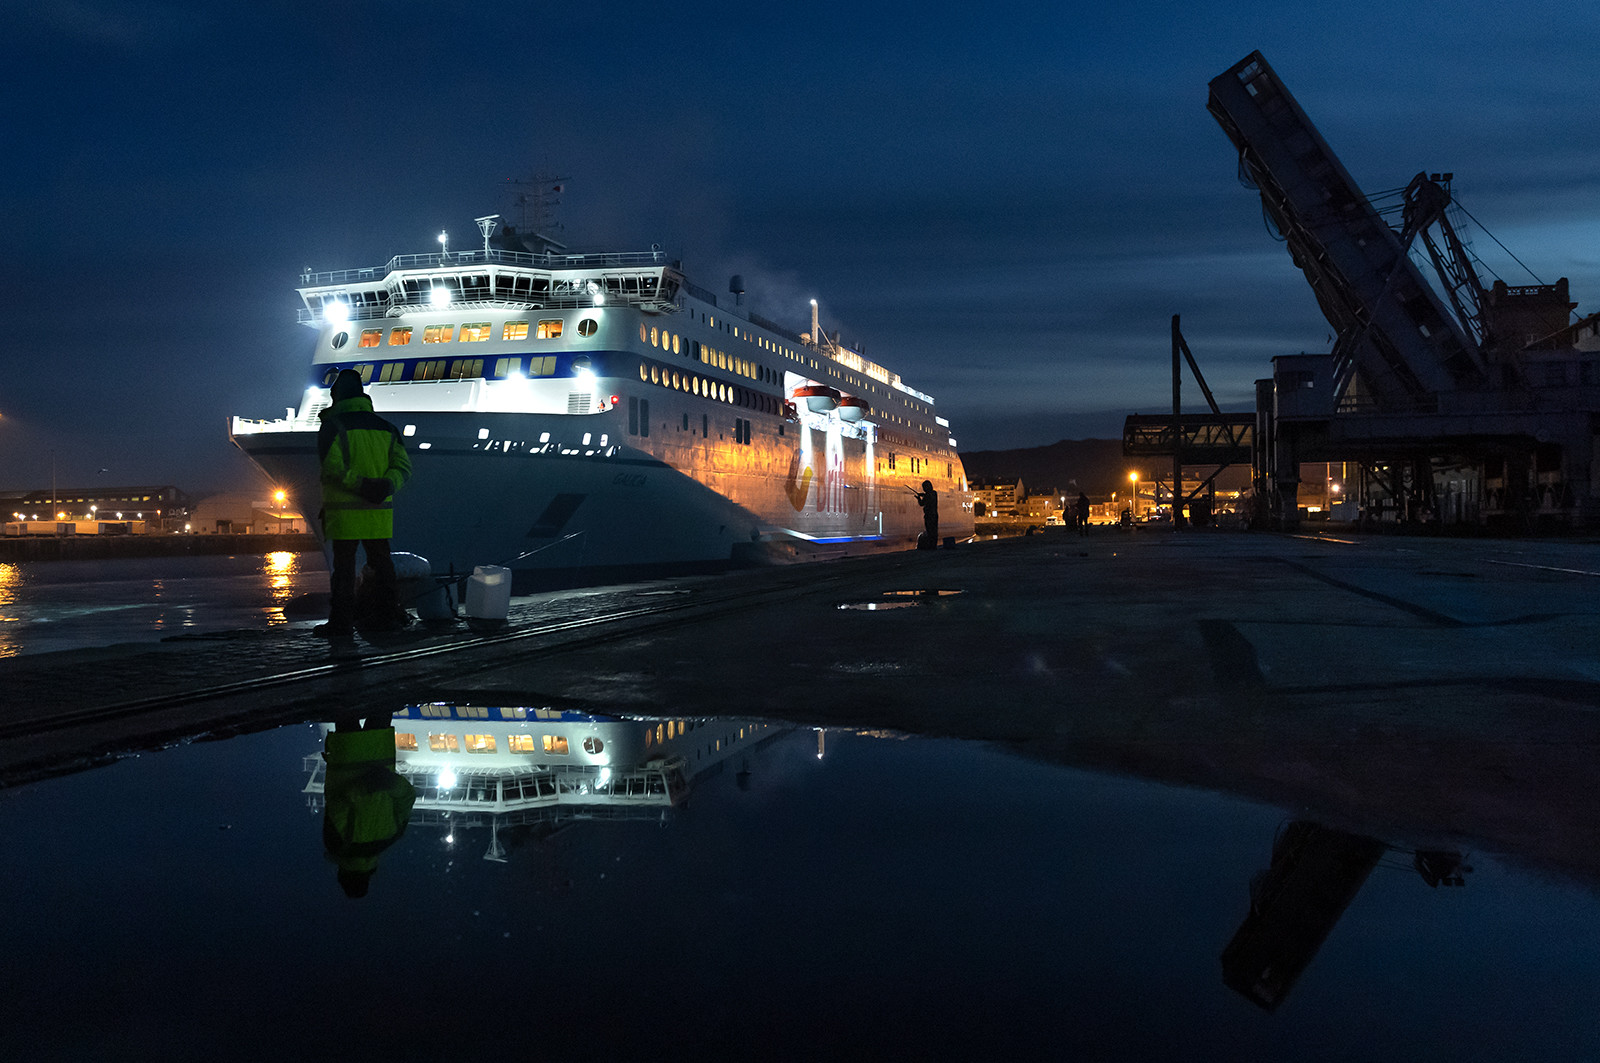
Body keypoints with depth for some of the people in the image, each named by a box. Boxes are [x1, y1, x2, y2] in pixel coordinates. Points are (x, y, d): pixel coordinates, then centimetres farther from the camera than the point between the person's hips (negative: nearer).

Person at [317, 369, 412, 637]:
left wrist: (359, 484, -15)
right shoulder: (386, 428, 10)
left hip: (344, 512, -4)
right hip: (379, 512, 4)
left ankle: (341, 622, 3)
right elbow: (403, 466, 0)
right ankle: (387, 616, 16)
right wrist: (387, 485, -14)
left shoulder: (333, 426, -6)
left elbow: (333, 469, -18)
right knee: (381, 562, 13)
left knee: (344, 566, 1)